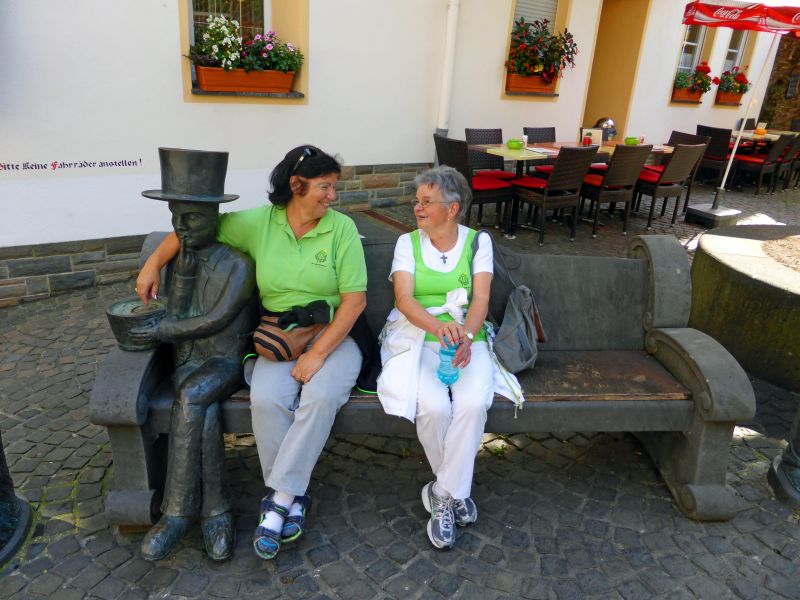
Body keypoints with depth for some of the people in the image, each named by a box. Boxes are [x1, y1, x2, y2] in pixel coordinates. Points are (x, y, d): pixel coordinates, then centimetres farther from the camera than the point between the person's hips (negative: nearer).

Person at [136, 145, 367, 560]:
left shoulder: (341, 228, -4)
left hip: (332, 337, -1)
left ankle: (278, 500, -18)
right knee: (266, 399, -28)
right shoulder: (259, 223, 1)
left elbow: (355, 298, -9)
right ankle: (291, 499, -10)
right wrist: (153, 264, 4)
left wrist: (318, 354, -16)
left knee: (321, 395, -32)